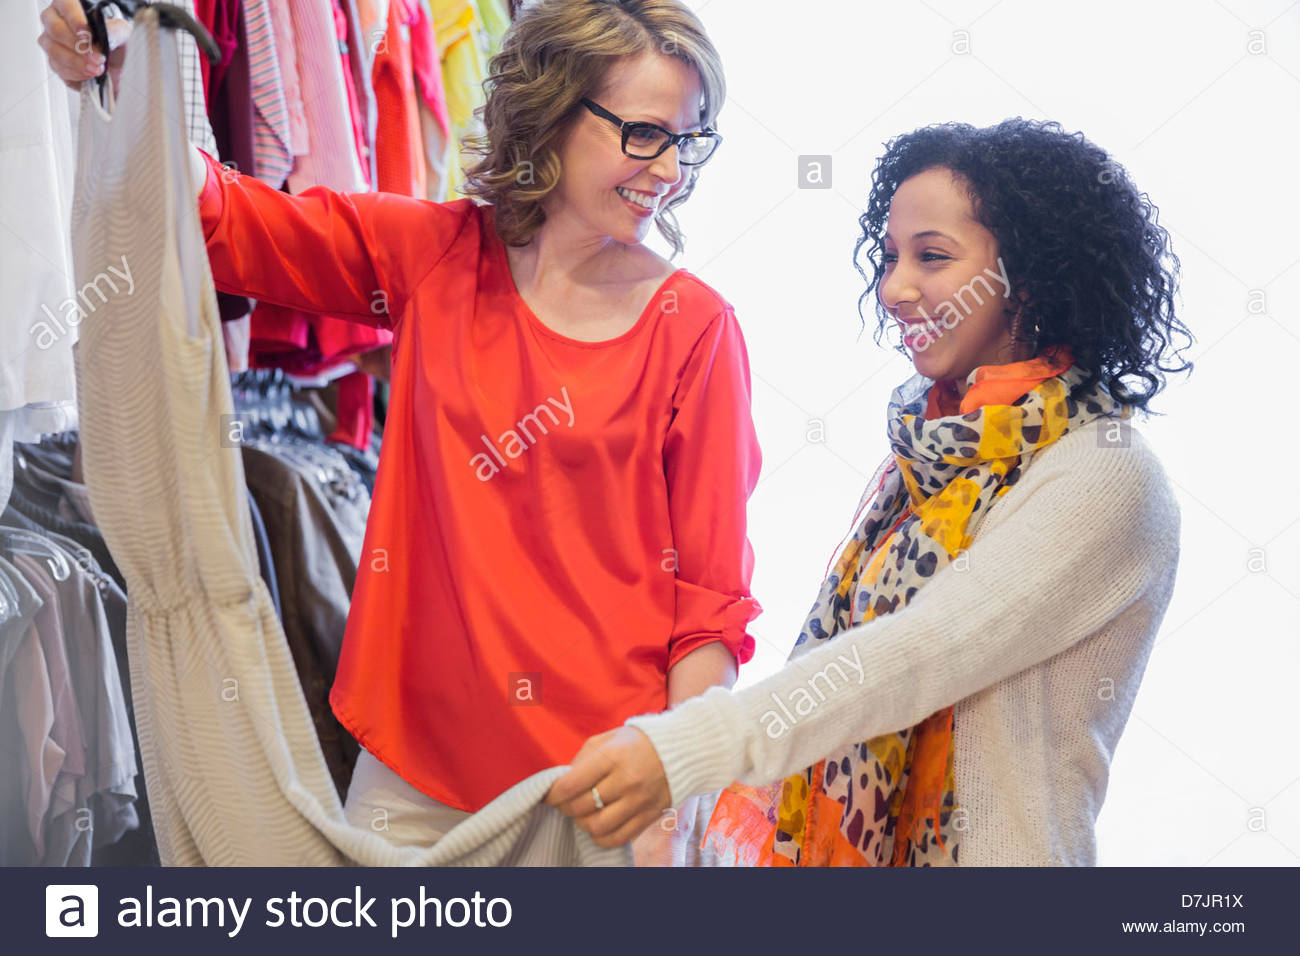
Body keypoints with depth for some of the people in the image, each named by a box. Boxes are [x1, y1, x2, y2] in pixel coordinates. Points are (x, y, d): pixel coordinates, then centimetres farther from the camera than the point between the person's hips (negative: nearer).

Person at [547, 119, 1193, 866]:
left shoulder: (1106, 478, -17)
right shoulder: (927, 445, 6)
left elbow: (925, 653, -27)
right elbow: (836, 642, 7)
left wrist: (685, 750, -34)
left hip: (999, 847, -6)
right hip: (842, 840, 6)